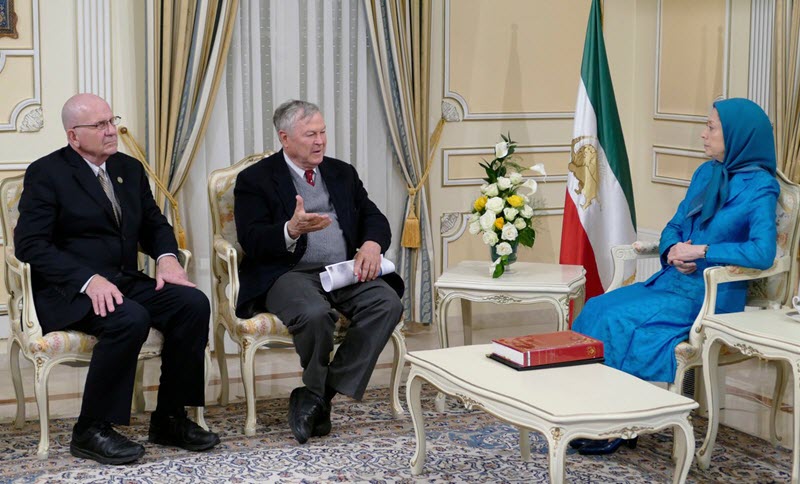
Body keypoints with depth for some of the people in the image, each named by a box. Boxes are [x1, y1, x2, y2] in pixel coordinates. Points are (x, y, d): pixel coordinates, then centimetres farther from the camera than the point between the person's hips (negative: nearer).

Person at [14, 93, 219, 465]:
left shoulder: (130, 169, 14)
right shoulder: (46, 173, -6)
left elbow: (154, 223, 21)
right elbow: (30, 243, -14)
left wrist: (166, 257, -3)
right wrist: (88, 280, -26)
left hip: (125, 282, 7)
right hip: (67, 292, -6)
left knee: (194, 303, -17)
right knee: (130, 319, -34)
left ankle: (170, 419, -7)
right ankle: (91, 431, -19)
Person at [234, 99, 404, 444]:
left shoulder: (342, 173, 20)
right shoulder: (255, 179, 5)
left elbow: (374, 218, 16)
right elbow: (252, 240, -7)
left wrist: (372, 244, -9)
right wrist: (292, 230, -28)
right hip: (291, 273, -5)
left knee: (388, 303, -25)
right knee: (315, 314, -37)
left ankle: (316, 396, -18)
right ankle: (316, 394, -5)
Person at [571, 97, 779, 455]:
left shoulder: (758, 189, -12)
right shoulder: (706, 174, 11)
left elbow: (763, 253, -25)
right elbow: (674, 226, 16)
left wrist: (700, 251, -20)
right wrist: (673, 250, -7)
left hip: (712, 295, -8)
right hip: (673, 280, 8)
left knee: (619, 321, -24)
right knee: (596, 310, -12)